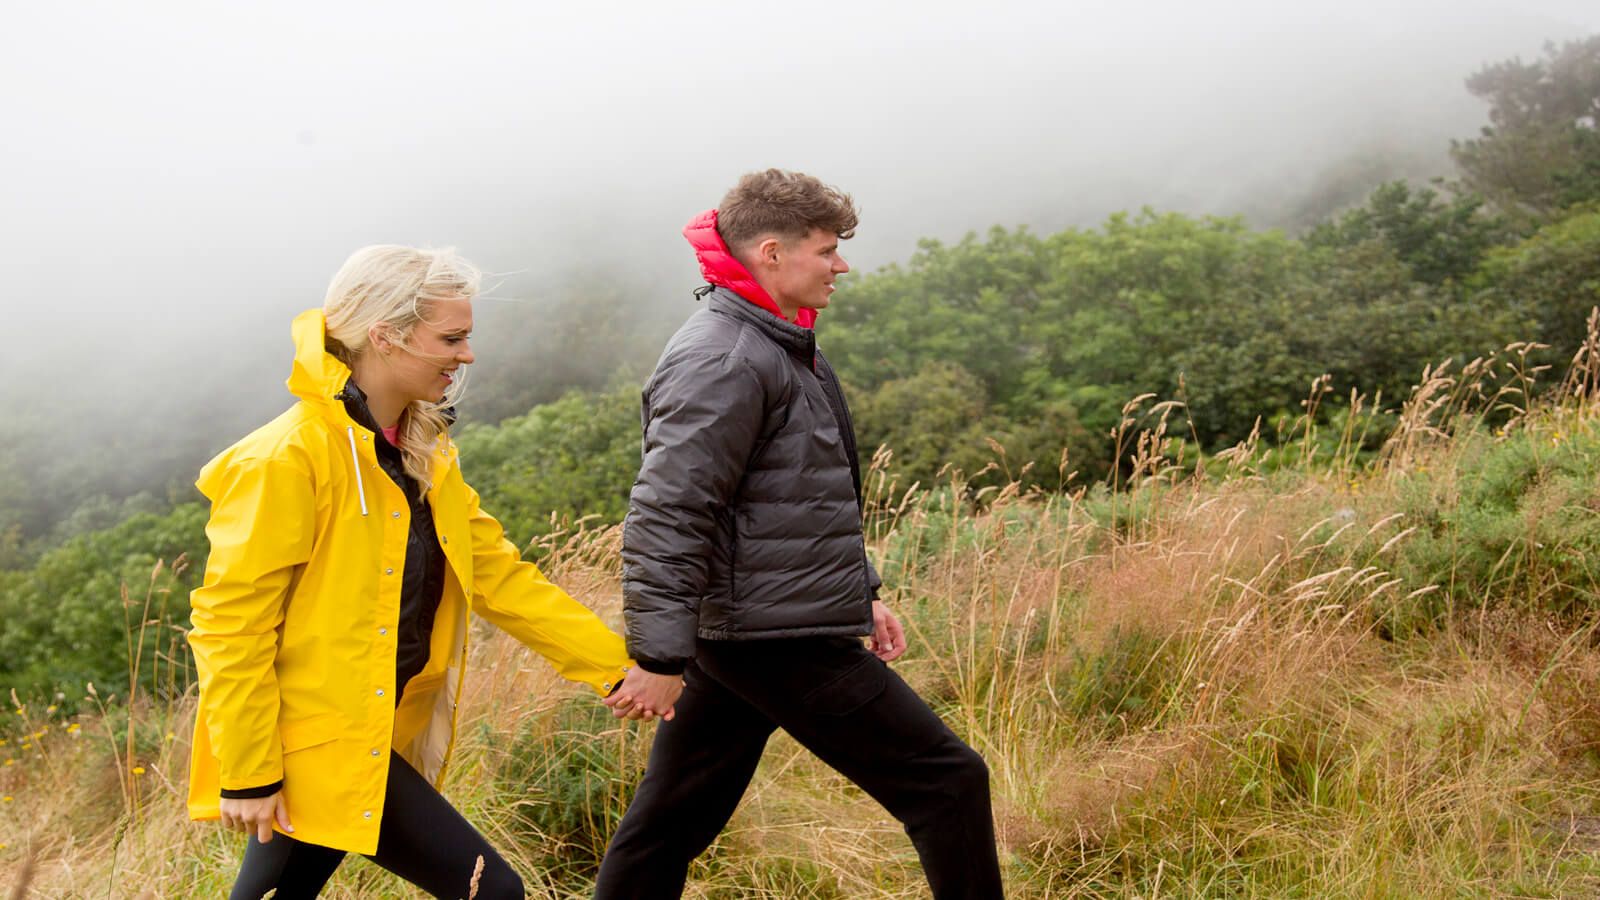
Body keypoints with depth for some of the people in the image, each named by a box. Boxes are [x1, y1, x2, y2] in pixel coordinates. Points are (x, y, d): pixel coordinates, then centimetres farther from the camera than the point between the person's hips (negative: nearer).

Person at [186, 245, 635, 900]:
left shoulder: (422, 453, 7)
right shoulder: (288, 457, -19)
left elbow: (499, 574, 8)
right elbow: (230, 619, -17)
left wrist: (619, 667, 3)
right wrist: (248, 772, -16)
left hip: (375, 736, 8)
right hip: (314, 741, -8)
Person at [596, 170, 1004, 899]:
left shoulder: (778, 347, 16)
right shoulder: (721, 362, -17)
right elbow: (666, 516, -22)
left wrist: (860, 591, 23)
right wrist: (660, 656, -23)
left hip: (737, 635, 10)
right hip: (776, 638, -10)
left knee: (672, 820, 14)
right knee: (947, 783, -2)